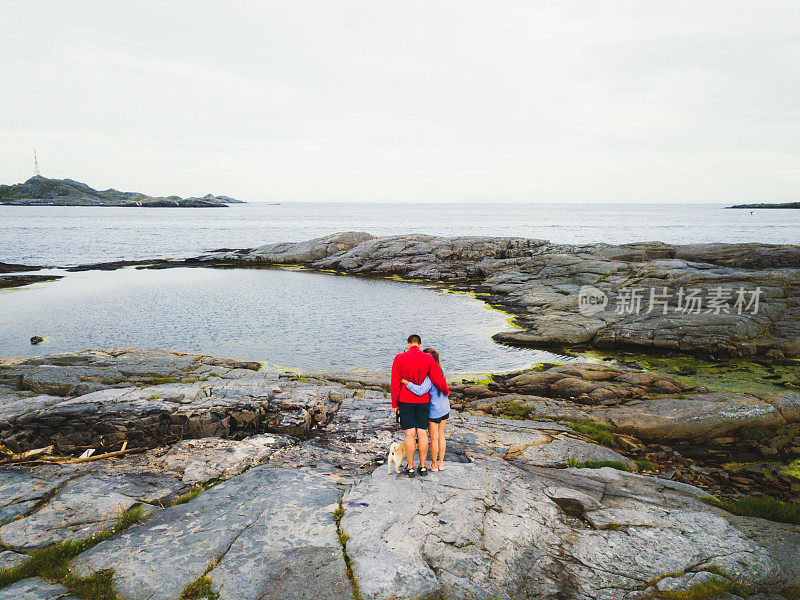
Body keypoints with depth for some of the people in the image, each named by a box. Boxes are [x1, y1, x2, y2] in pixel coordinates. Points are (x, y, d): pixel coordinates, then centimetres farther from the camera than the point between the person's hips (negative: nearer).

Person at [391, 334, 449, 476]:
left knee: (409, 434, 3)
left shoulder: (399, 358, -8)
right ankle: (423, 467, 16)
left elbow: (395, 383, -7)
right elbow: (438, 380, -8)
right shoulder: (428, 358, -6)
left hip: (405, 401, -1)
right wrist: (446, 391, 12)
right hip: (423, 401, 1)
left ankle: (410, 468, 10)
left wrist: (394, 404, 0)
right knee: (422, 433, 9)